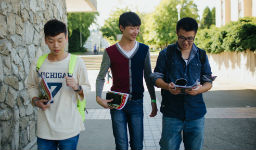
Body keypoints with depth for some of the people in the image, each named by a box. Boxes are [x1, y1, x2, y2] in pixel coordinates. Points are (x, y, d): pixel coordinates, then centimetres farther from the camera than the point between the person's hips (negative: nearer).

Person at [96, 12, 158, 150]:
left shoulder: (143, 50, 3)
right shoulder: (110, 52, -3)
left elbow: (148, 76, 9)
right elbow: (101, 77, 4)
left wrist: (153, 100, 7)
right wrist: (98, 97, -11)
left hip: (136, 103, 2)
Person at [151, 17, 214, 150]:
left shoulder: (201, 55, 8)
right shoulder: (166, 53, 2)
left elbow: (208, 82, 9)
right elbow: (156, 78, 3)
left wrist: (200, 89, -14)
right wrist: (167, 86, -18)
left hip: (196, 112, 2)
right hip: (172, 112, -2)